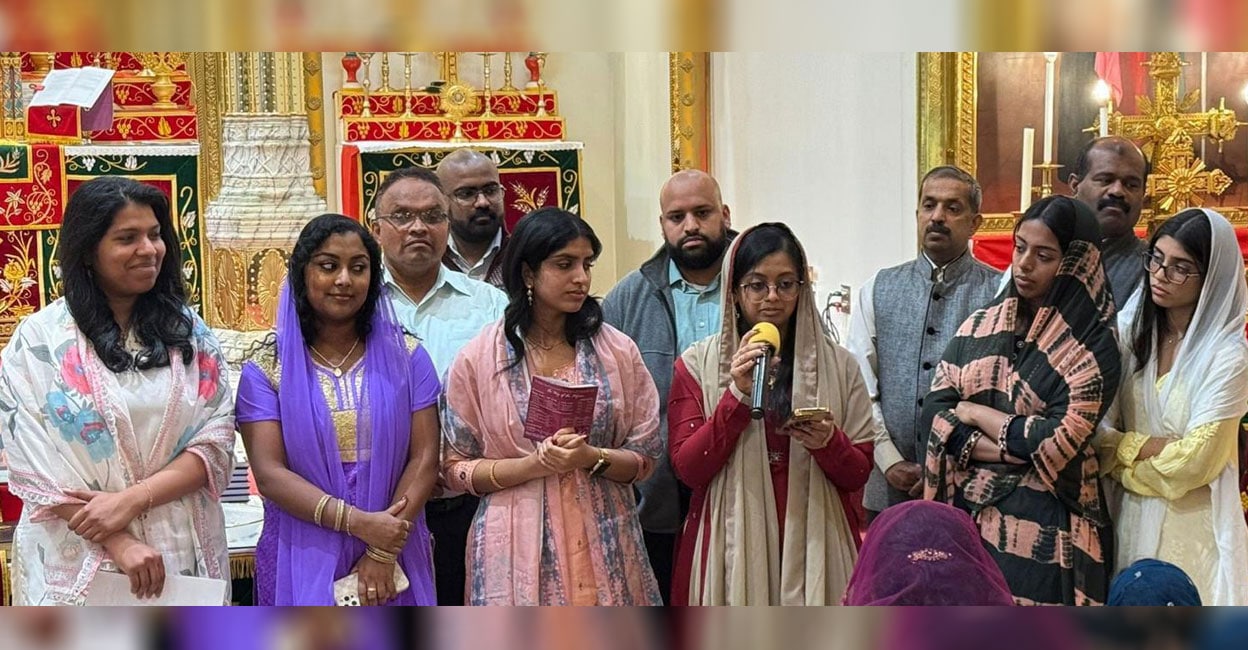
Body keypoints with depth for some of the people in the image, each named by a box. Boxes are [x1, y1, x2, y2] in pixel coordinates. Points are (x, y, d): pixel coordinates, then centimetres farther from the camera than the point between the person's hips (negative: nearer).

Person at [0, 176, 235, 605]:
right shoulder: (39, 340, -4)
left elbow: (216, 440, -3)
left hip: (183, 555, 3)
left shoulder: (190, 333, 5)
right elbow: (35, 463, -9)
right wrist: (118, 542, -17)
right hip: (76, 561, -2)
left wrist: (133, 498, -17)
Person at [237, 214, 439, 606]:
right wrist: (358, 523, -19)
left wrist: (384, 551, -13)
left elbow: (424, 459, -3)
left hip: (394, 561, 1)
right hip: (304, 562, -1)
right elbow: (269, 473, -9)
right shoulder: (266, 370, -1)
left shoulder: (406, 358, 3)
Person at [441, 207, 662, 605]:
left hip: (602, 542, 2)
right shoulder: (479, 359, 0)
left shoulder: (617, 351, 5)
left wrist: (592, 459, -13)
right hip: (518, 548, -2)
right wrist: (533, 465, -13)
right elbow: (455, 468, 2)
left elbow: (645, 458, 7)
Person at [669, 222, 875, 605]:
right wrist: (738, 394, -14)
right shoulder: (697, 365, 3)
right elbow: (688, 470, -5)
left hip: (812, 544, 1)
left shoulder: (838, 365, 7)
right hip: (732, 550, -1)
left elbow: (859, 475, 7)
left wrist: (828, 443, -15)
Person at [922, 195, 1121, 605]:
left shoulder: (1093, 350, -5)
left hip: (1042, 529, -4)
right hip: (968, 513, 4)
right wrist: (1014, 448, -14)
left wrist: (975, 413, -4)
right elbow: (935, 414, -1)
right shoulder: (978, 326, 8)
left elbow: (1057, 442, -14)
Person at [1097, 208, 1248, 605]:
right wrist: (1157, 447, -15)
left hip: (1191, 525, -5)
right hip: (1131, 518, 5)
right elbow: (1104, 427, 2)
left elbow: (1195, 461, -14)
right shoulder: (1136, 336, 5)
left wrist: (1121, 446, -6)